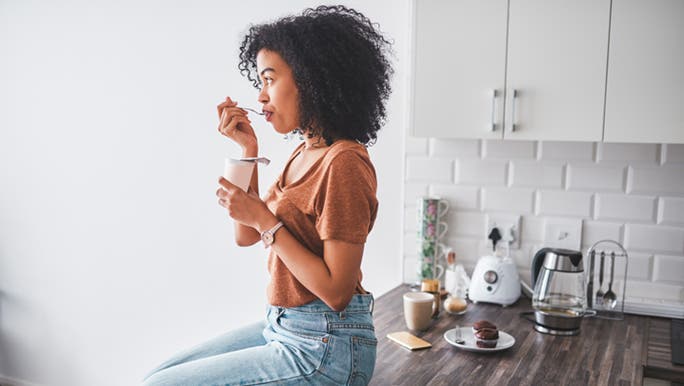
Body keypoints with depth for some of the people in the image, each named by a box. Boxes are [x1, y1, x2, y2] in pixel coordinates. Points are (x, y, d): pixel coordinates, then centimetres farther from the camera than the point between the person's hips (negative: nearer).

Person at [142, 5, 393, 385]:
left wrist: (265, 220, -19)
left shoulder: (343, 162, -21)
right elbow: (246, 236, 11)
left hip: (324, 347, -9)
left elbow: (336, 291, -23)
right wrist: (248, 150, 3)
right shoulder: (304, 152, 8)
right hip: (283, 326, 9)